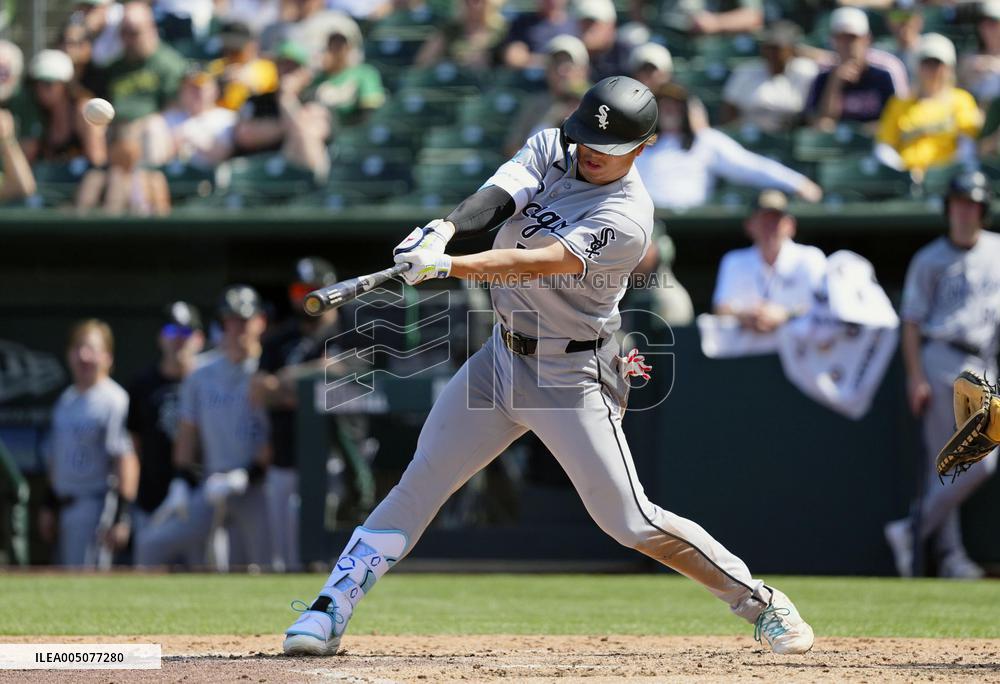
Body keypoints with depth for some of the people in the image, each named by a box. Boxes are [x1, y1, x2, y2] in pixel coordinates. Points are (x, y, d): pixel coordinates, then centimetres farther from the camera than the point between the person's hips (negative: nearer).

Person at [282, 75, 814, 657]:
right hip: (502, 356, 6)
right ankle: (330, 612, 3)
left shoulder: (626, 218, -21)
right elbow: (498, 198, -17)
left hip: (572, 377, -6)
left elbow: (539, 264, -33)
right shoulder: (550, 148, 0)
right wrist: (445, 230, -39)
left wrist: (447, 265, -45)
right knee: (419, 484, 0)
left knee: (629, 521, -6)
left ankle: (759, 601, 10)